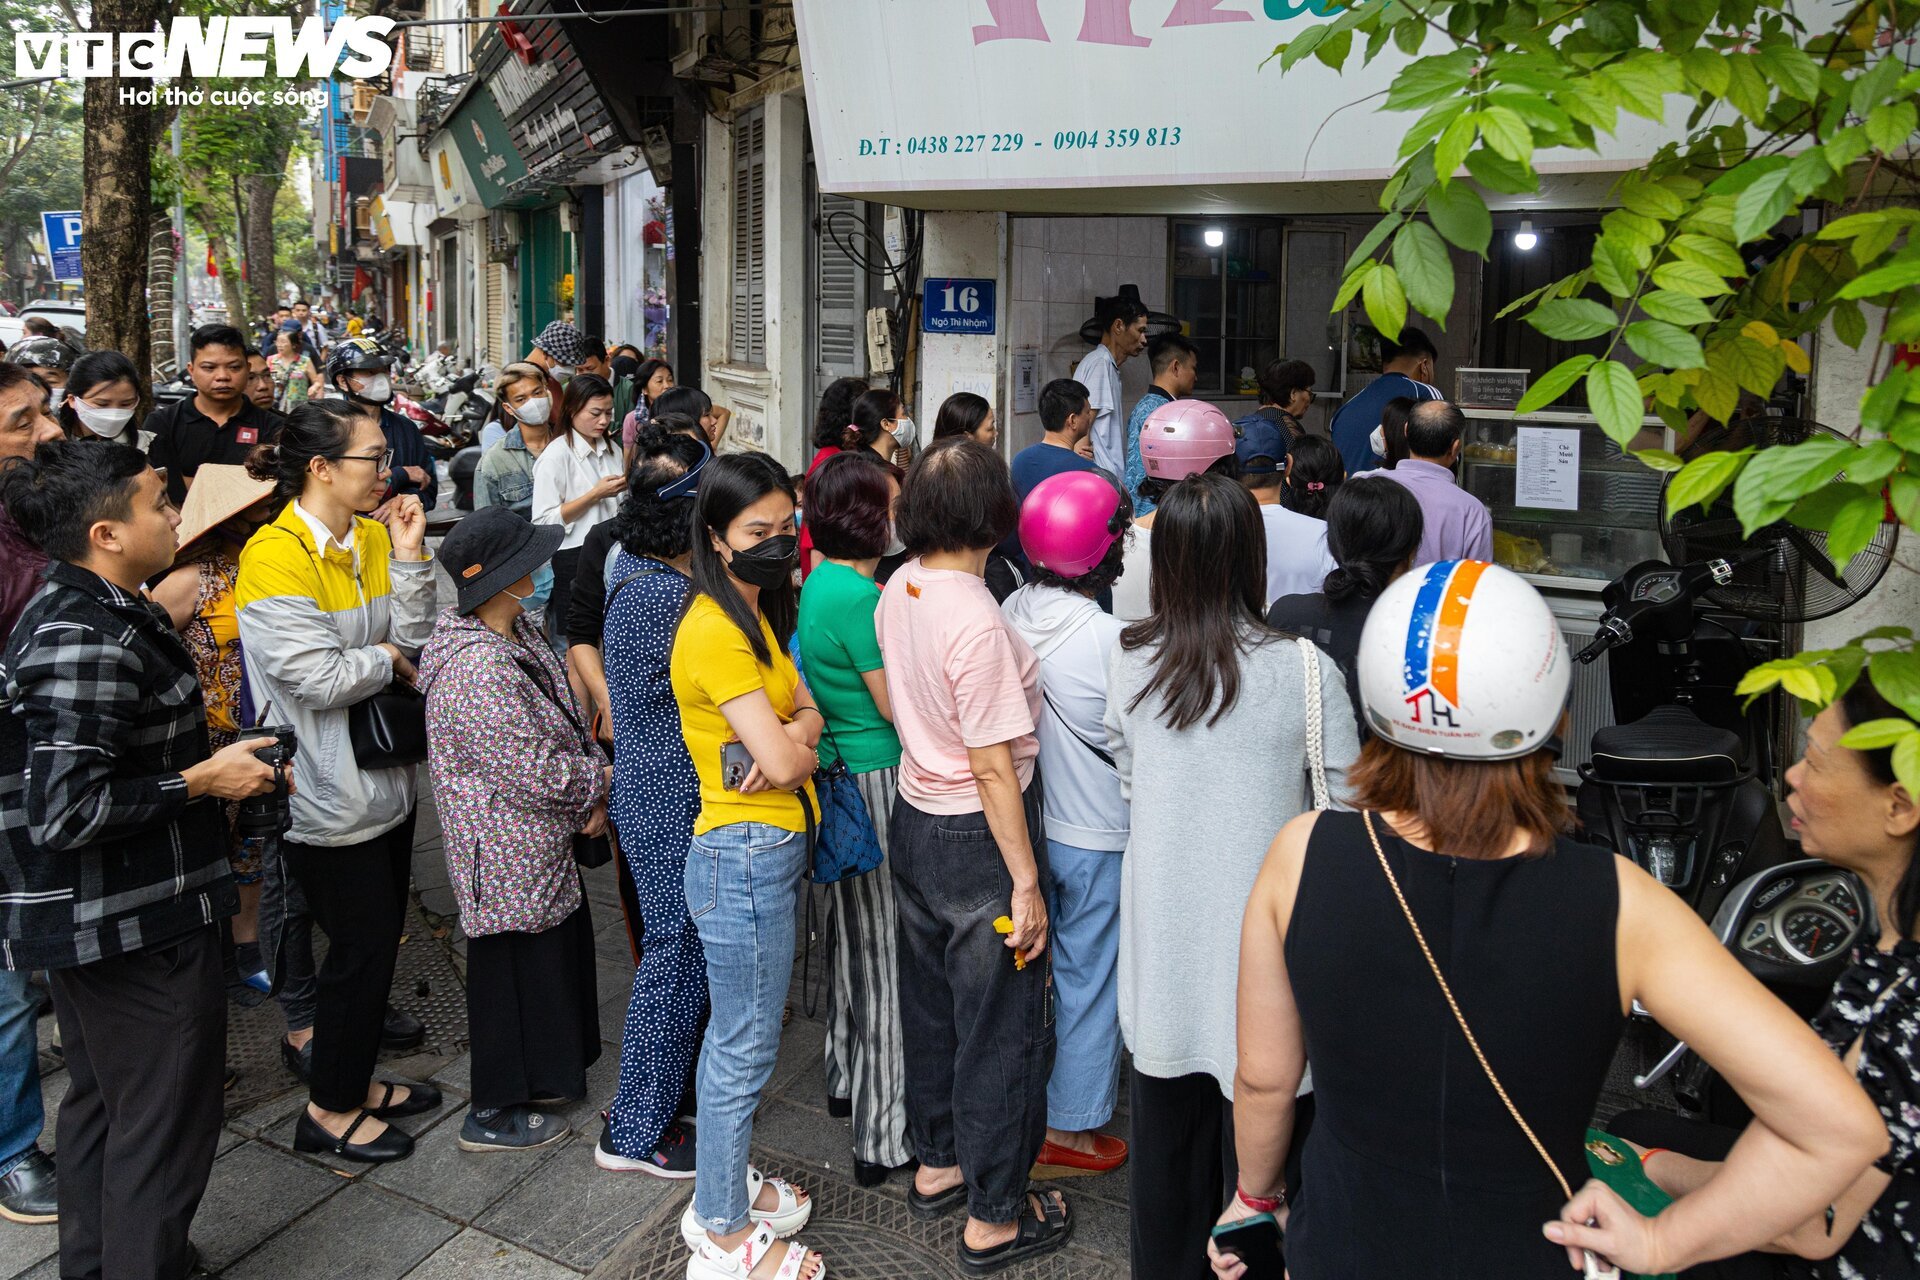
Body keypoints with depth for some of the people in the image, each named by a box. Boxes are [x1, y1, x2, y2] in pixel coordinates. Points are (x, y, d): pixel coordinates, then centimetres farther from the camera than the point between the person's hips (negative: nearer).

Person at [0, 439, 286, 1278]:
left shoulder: (78, 610, 7)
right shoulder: (85, 642, -25)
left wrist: (204, 761, 11)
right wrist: (202, 780, -19)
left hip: (93, 921, 11)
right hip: (137, 926, -11)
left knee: (101, 1104, 24)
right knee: (166, 1124, 3)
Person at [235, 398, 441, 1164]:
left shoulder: (371, 535, 5)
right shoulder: (275, 556, -19)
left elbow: (413, 641, 0)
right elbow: (316, 678, -24)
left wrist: (409, 559, -10)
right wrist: (386, 657, -8)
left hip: (384, 774, 8)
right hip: (327, 791, -8)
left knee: (379, 936, 18)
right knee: (362, 944, 2)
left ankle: (356, 1077, 36)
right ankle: (330, 1110, 20)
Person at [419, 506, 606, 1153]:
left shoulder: (516, 628, 2)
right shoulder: (479, 670, -30)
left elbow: (563, 717, 10)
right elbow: (534, 773, -28)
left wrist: (590, 787, -3)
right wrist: (600, 780, -11)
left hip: (542, 845, 10)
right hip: (510, 856, -10)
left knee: (553, 952, 24)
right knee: (512, 967, 7)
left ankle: (545, 1071, 44)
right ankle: (494, 1114, 25)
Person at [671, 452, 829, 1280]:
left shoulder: (753, 616, 11)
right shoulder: (716, 631, -21)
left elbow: (806, 711, 5)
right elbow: (789, 760, -24)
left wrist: (784, 739, -17)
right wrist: (796, 746, -2)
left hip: (767, 849, 10)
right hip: (746, 858, -10)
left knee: (735, 1035, 21)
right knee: (745, 1048, 3)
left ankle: (723, 1190, 37)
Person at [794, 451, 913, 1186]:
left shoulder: (822, 583, 9)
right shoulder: (859, 596, -22)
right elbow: (898, 707, -18)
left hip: (839, 772, 10)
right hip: (878, 777, -10)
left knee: (857, 933, 22)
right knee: (888, 947, -2)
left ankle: (848, 1075, 39)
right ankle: (884, 1135, 7)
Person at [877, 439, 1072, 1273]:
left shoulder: (899, 591, -1)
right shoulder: (977, 623, -26)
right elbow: (992, 767, -23)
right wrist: (1025, 883, -18)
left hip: (915, 819, 9)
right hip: (979, 835, -8)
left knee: (931, 1002, 23)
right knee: (1000, 1025, 7)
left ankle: (936, 1165, 42)